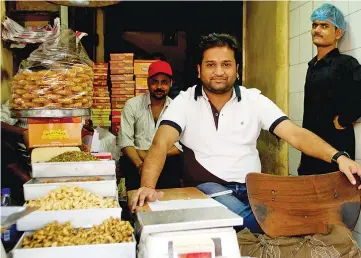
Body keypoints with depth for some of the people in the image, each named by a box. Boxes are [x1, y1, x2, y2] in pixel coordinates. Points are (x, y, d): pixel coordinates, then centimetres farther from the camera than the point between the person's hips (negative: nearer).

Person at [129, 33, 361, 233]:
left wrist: (338, 157, -22)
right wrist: (148, 186, -33)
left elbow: (295, 134, -5)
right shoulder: (184, 102, -1)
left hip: (252, 188, 3)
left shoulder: (254, 100, 3)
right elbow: (161, 145, -14)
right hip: (206, 187, -3)